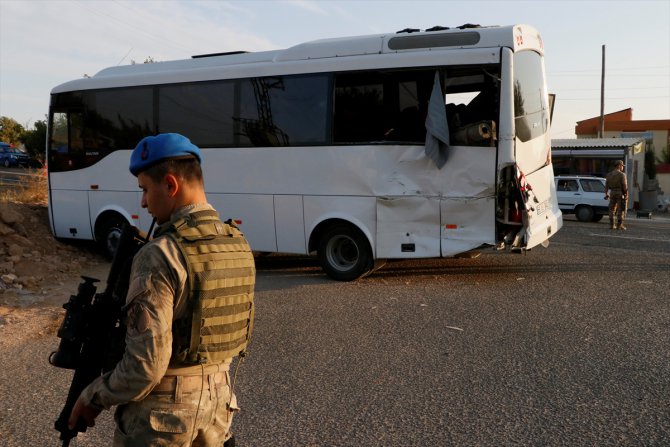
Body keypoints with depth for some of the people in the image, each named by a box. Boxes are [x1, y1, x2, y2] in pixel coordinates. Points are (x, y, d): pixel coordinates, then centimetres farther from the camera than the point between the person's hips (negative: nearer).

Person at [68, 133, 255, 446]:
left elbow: (145, 365, -24)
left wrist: (94, 396, -8)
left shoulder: (159, 257, -24)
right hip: (216, 400, 6)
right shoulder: (238, 246, -1)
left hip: (160, 413, -6)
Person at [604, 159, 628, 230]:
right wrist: (626, 194, -9)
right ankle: (619, 225, -3)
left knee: (612, 209, 8)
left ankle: (611, 225, 7)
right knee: (620, 210, -2)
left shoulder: (609, 174, 7)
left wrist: (606, 194, 11)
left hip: (612, 193, 5)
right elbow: (625, 185, -14)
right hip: (620, 193, -5)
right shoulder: (622, 174, -10)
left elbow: (606, 185, 6)